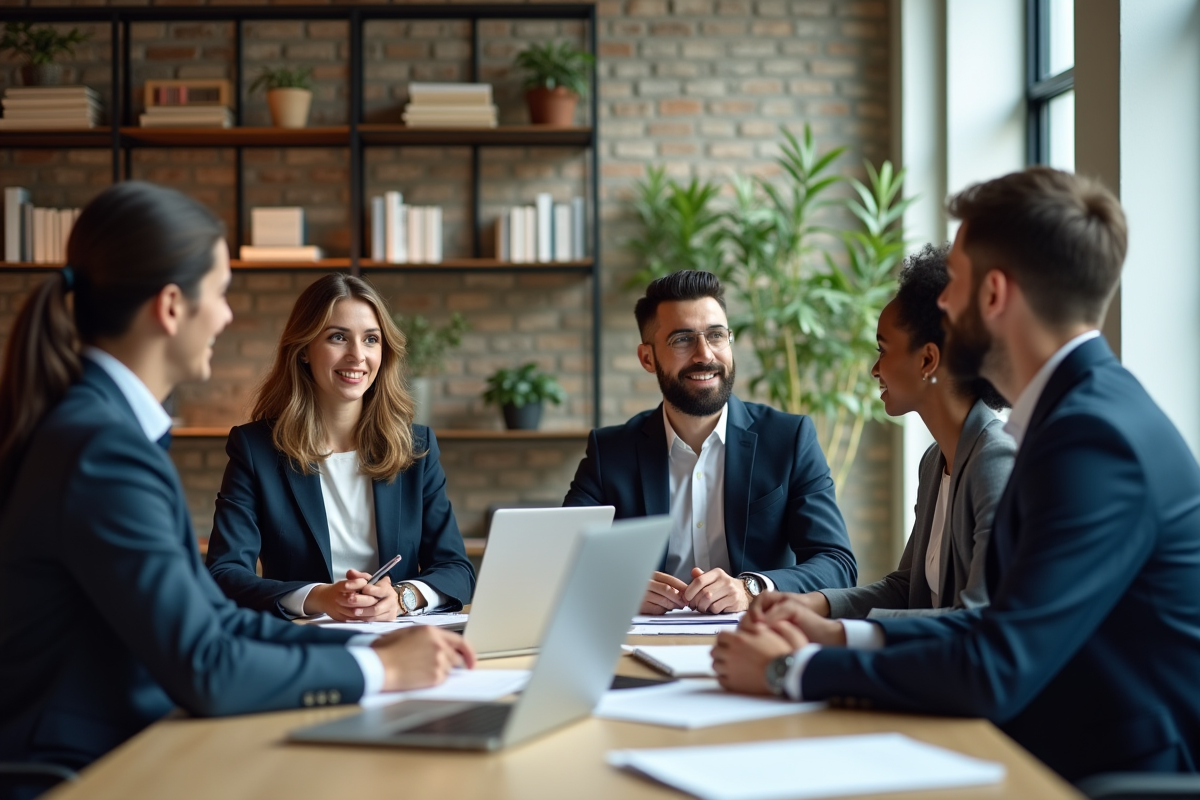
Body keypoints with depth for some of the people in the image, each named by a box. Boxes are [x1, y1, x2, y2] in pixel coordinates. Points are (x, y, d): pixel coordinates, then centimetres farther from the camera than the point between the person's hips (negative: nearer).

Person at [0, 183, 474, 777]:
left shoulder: (112, 424, 9)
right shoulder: (102, 448, -19)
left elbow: (214, 616, 11)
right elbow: (204, 671, -21)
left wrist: (371, 645, 2)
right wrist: (380, 669, -10)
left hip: (118, 750, 8)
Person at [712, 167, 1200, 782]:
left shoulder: (1096, 436, -20)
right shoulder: (1083, 410, 10)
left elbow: (997, 670, -24)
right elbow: (1013, 626, 13)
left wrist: (794, 670, -14)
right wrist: (842, 637, 4)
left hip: (1125, 775, -8)